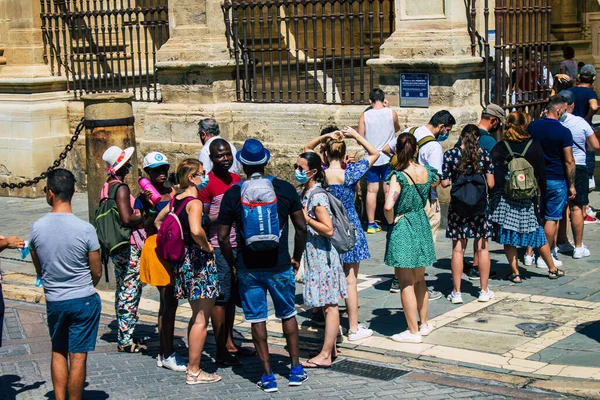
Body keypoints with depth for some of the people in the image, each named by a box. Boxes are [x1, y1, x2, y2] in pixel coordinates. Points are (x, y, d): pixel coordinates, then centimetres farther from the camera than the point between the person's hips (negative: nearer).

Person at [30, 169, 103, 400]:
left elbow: (38, 269, 6)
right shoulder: (85, 229, -17)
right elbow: (97, 272, -7)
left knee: (58, 352, 19)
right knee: (78, 357, 3)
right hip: (84, 301, -3)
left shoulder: (37, 228, -8)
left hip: (53, 302, 3)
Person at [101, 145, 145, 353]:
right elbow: (127, 219, -26)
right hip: (128, 246, -10)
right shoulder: (121, 188, -18)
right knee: (131, 291, -4)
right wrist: (145, 217, -9)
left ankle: (123, 335, 26)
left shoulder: (106, 187, 10)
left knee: (123, 290, 18)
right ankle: (126, 340, 1)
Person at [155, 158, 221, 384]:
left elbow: (158, 221, 24)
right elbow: (196, 230, -33)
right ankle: (194, 372, 1)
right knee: (202, 319, -2)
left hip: (183, 258, 9)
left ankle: (192, 363, 26)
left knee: (197, 315, 20)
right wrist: (207, 246, -15)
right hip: (199, 260, -9)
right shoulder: (195, 202, -16)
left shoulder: (176, 200, 9)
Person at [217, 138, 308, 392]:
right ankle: (296, 370, 22)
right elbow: (301, 227, -1)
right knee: (288, 315, 18)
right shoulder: (285, 189, -3)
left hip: (249, 268, -1)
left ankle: (268, 376, 10)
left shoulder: (233, 194, -5)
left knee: (257, 320, 8)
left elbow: (222, 237, -5)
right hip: (280, 265, 1)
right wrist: (296, 258, 11)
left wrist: (233, 264, 9)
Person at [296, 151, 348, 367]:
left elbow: (328, 229, -23)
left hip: (322, 255, -10)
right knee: (327, 305, 15)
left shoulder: (317, 196, -18)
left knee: (329, 305, -3)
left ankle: (325, 355, 0)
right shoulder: (306, 192, 10)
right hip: (314, 255, 10)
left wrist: (305, 217, -22)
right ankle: (331, 348, 22)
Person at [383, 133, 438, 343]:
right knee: (419, 279, 21)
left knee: (406, 283, 2)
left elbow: (388, 207, -29)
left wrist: (392, 221, -12)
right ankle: (424, 324, 31)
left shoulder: (398, 176, -19)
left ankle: (413, 332, 7)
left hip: (402, 229, -6)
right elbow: (435, 181, 24)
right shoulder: (426, 171, -1)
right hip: (422, 225, 6)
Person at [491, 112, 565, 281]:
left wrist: (492, 197, -4)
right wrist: (543, 193, 10)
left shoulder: (500, 147, -2)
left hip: (504, 198, 0)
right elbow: (541, 172, 1)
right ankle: (552, 269, 22)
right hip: (528, 197, 1)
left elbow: (494, 174, -7)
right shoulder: (534, 145, -2)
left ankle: (515, 273, 6)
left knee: (508, 236, 5)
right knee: (537, 233, 12)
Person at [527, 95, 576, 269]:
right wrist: (572, 185, -5)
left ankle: (529, 254, 15)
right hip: (556, 180, -5)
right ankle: (544, 257, 6)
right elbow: (569, 161, -11)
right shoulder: (563, 132, -14)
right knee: (552, 218, 3)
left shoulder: (532, 127, 1)